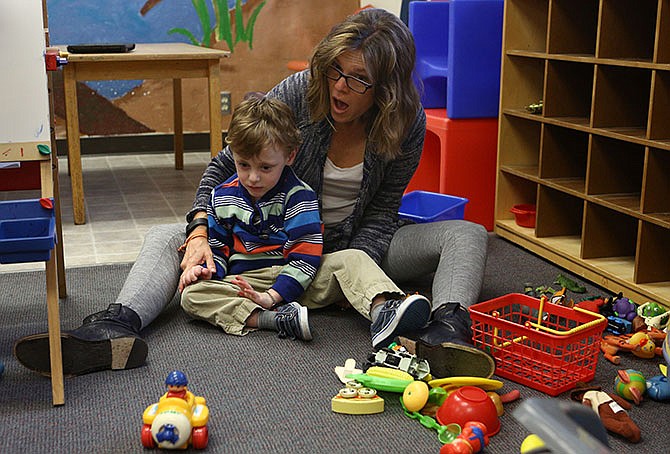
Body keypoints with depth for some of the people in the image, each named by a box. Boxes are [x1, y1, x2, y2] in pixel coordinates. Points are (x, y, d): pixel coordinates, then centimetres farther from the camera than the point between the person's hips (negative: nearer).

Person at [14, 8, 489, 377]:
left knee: (469, 235, -22)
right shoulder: (299, 92, -17)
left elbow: (382, 212, -10)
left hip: (356, 245, 0)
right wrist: (200, 233, -22)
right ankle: (117, 326, -44)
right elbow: (225, 165, -9)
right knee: (167, 237, -17)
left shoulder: (409, 124, -15)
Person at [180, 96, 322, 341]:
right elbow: (218, 248, 20)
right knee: (192, 295, -27)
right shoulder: (222, 198, 8)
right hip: (242, 282, 3)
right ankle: (275, 319, -38)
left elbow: (305, 256, -13)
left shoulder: (299, 196, -6)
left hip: (291, 282, -2)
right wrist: (208, 269, -5)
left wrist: (272, 296, -23)